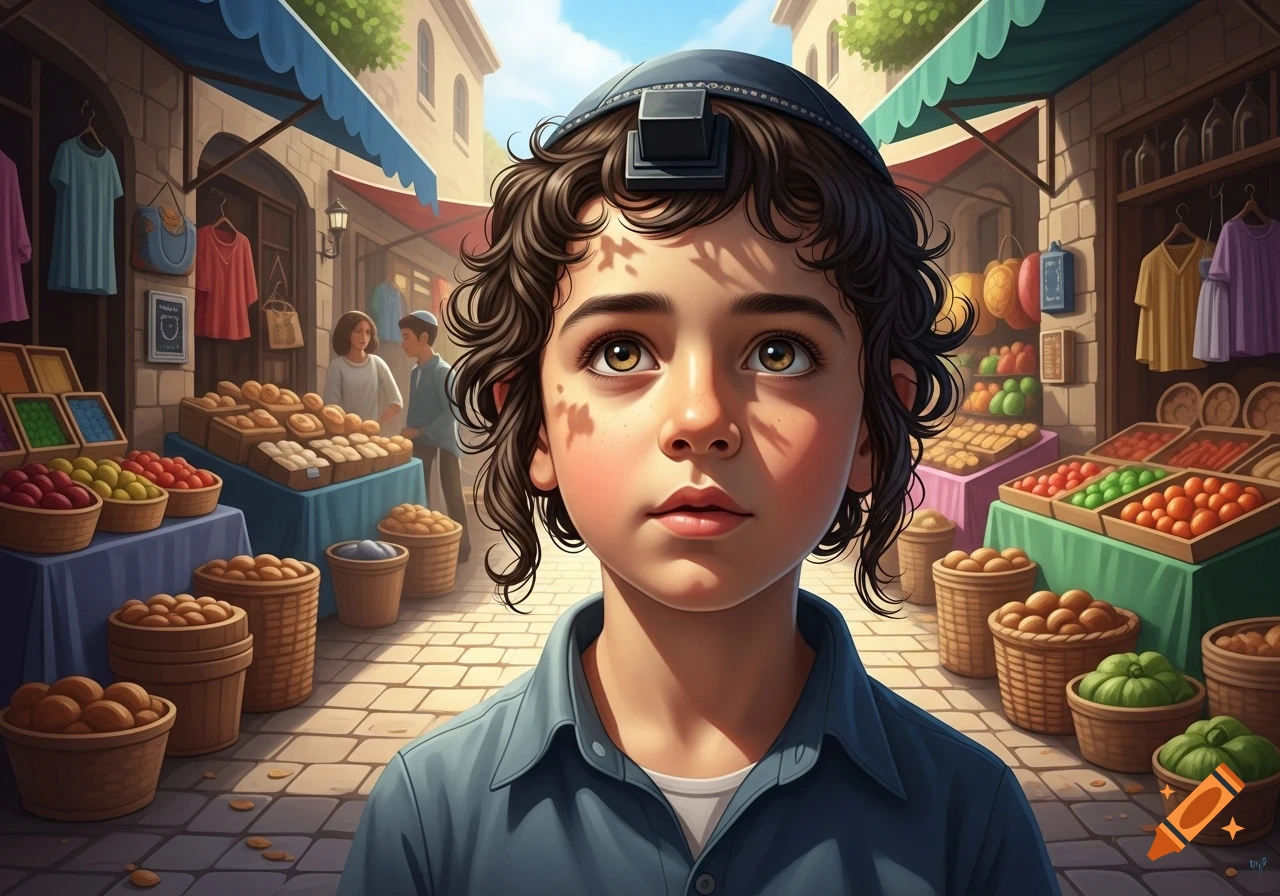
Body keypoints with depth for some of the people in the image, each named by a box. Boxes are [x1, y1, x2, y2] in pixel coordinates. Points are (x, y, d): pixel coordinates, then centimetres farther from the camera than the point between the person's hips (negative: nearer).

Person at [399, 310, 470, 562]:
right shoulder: (415, 372, 7)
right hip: (421, 443, 8)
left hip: (444, 443, -7)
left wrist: (421, 431, -19)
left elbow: (452, 412, -21)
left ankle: (462, 549, 11)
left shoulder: (443, 371, -16)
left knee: (452, 495, 1)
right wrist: (409, 435, 7)